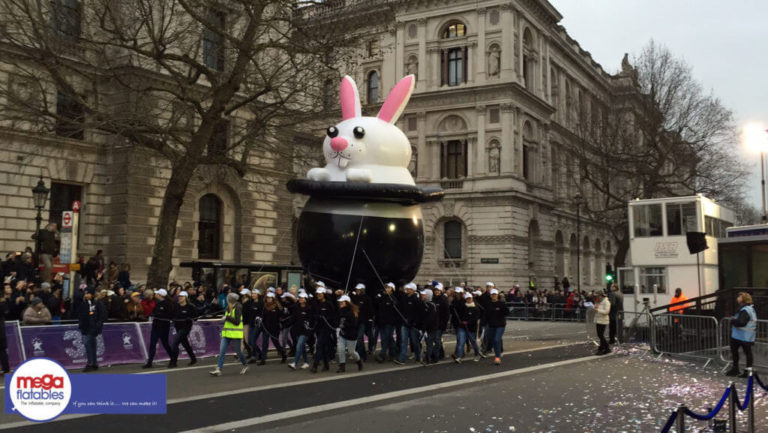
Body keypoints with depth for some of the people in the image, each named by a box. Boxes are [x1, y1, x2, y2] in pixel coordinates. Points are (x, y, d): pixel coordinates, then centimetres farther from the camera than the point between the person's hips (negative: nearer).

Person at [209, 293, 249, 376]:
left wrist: (227, 318, -21)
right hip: (226, 334, 7)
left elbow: (237, 322, -22)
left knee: (238, 351, 5)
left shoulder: (237, 308, -15)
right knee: (222, 351, -4)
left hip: (236, 334, -7)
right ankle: (218, 370, -6)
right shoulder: (228, 308, 9)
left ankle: (245, 365, 29)